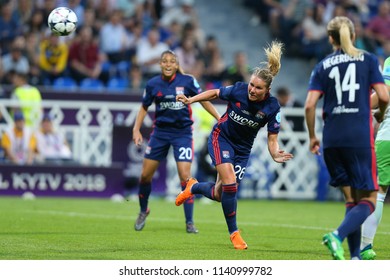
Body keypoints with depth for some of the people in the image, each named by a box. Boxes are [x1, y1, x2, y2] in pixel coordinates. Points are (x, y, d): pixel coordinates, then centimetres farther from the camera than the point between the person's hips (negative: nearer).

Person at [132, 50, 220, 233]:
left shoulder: (187, 81, -9)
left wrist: (220, 119, -1)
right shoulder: (153, 84, -3)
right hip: (160, 132, 2)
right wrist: (136, 129, -1)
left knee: (185, 176, -13)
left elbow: (203, 100, 2)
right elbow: (144, 108, 10)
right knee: (145, 175, 3)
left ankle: (189, 222, -4)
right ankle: (143, 211, 31)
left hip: (182, 133, -2)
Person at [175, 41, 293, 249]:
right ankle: (233, 232, -4)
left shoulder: (272, 107, -20)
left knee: (219, 195, 6)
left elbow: (272, 138, -16)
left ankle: (194, 187, 41)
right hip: (221, 138, -3)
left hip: (243, 148, 3)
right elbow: (216, 93, -2)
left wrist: (275, 155, -35)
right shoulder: (238, 90, -22)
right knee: (230, 184, -21)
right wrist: (191, 100, -7)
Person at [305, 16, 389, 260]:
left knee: (351, 199, 13)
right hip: (360, 137, -3)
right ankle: (338, 235, -25)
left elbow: (310, 105, -1)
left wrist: (312, 137, 12)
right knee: (368, 199, 1)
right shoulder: (368, 60, 3)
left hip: (332, 139, 3)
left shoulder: (322, 66, 8)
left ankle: (355, 256, 7)